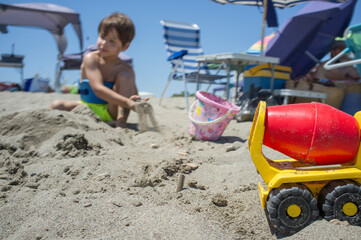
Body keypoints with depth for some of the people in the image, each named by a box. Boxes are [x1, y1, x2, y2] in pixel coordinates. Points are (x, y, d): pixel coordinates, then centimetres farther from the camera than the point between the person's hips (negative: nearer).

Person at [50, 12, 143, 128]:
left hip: (111, 112, 0)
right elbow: (98, 89, -26)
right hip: (88, 109, 1)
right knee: (57, 105, -18)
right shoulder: (91, 59, -13)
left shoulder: (126, 69, -8)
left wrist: (135, 103, -36)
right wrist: (127, 102, -38)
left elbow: (134, 97, -8)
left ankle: (121, 122, -27)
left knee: (125, 76, -20)